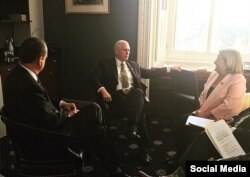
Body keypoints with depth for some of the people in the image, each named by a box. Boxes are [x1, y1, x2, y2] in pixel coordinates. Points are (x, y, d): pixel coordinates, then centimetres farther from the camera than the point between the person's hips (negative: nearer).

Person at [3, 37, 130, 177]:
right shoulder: (29, 85, -33)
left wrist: (61, 104, 1)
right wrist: (68, 114, -8)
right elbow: (51, 121, -27)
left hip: (40, 123, 9)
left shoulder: (18, 74, -3)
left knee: (93, 108, 11)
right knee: (97, 130, 0)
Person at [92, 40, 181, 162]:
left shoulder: (133, 65, 24)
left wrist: (169, 69, 23)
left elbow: (150, 73, 26)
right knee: (139, 112, -29)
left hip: (135, 95, 4)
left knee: (138, 92, -32)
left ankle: (133, 128, -27)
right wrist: (103, 90, -19)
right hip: (117, 96, -4)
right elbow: (95, 79, 0)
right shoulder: (106, 64, 10)